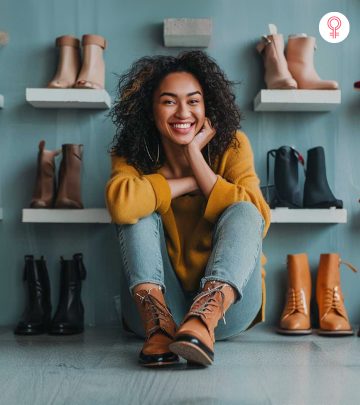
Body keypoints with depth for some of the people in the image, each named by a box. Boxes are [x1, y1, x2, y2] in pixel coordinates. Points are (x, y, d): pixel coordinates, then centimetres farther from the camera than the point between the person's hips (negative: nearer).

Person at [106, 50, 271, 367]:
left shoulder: (232, 146, -2)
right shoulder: (133, 155, -2)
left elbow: (257, 220, -19)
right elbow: (120, 202, -27)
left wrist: (196, 157, -16)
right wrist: (191, 183, -17)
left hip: (227, 305, 0)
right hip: (159, 302, 1)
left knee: (243, 213, -23)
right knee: (140, 214, -18)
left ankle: (202, 319, -44)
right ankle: (158, 325, -36)